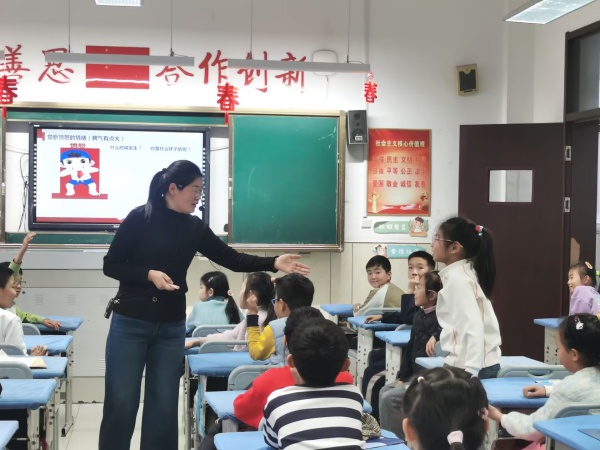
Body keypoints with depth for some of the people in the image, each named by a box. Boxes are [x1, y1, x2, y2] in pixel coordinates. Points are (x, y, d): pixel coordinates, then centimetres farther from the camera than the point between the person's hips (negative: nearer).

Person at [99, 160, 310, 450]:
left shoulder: (194, 228, 4)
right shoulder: (140, 218, -9)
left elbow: (231, 259, 3)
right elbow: (111, 265, -6)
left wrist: (274, 263, -7)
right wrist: (149, 274, -20)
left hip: (171, 327, 4)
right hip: (130, 322, -4)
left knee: (164, 405, 8)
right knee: (121, 404, 2)